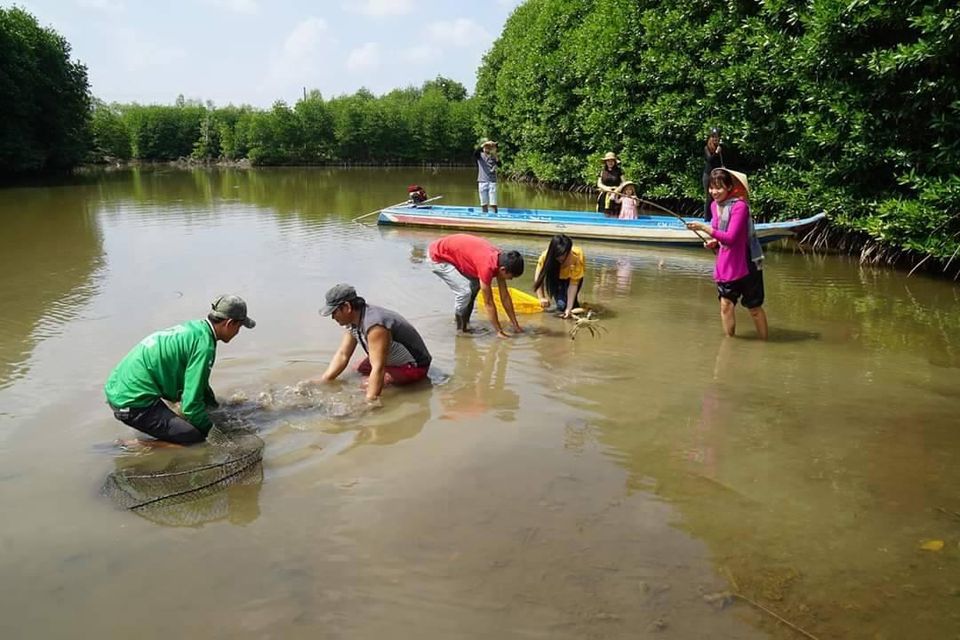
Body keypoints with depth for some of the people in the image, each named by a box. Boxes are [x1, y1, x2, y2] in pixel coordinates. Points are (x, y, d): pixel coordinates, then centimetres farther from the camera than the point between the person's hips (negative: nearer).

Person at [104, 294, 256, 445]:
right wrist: (212, 431, -2)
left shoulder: (194, 327, 12)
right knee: (196, 438, -12)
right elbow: (191, 404, -17)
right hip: (133, 403, -10)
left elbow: (200, 384, 28)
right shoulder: (204, 345, -18)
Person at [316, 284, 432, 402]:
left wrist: (369, 402, -42)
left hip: (414, 367, -9)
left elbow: (378, 369, -39)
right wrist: (323, 381, -3)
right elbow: (342, 355, 3)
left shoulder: (374, 325, -34)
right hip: (391, 360, 9)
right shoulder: (353, 321, -5)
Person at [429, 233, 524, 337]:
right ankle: (461, 329, 3)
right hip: (438, 257, -9)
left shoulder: (501, 259, -7)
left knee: (475, 284, 12)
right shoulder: (487, 266, -31)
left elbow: (505, 295, 2)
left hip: (452, 252, 9)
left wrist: (515, 325, 5)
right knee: (465, 291, -16)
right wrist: (499, 331, -14)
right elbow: (488, 303, -22)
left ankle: (462, 320, 22)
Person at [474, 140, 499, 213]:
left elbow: (499, 165, -10)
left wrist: (495, 154, -24)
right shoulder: (480, 156, 4)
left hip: (492, 182, 0)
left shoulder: (493, 157, 6)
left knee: (493, 203, -7)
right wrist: (483, 145, -30)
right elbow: (475, 153, -19)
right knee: (484, 203, 5)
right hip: (482, 182, 1)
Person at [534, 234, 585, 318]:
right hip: (556, 276, 1)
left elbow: (574, 284, -36)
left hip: (572, 275, -1)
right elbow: (539, 278, -31)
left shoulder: (576, 257, -41)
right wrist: (542, 298, -43)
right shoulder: (546, 256, -38)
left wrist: (569, 308, -40)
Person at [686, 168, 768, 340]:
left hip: (746, 264, -6)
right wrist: (714, 241, -2)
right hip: (725, 265, 6)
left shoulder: (739, 206, -20)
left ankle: (764, 342, 22)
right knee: (726, 304, 3)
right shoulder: (715, 206, 2)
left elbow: (730, 238, -27)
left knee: (754, 307, 6)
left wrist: (704, 227, -31)